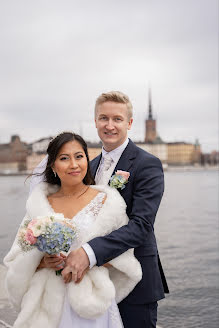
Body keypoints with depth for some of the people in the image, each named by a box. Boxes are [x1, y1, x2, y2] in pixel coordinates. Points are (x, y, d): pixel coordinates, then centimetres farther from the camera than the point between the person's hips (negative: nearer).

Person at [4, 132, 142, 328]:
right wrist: (44, 262, -14)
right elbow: (17, 263, 5)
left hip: (90, 302, -2)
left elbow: (124, 256, -3)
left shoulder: (106, 201, -4)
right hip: (49, 303, 2)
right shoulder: (39, 204, 3)